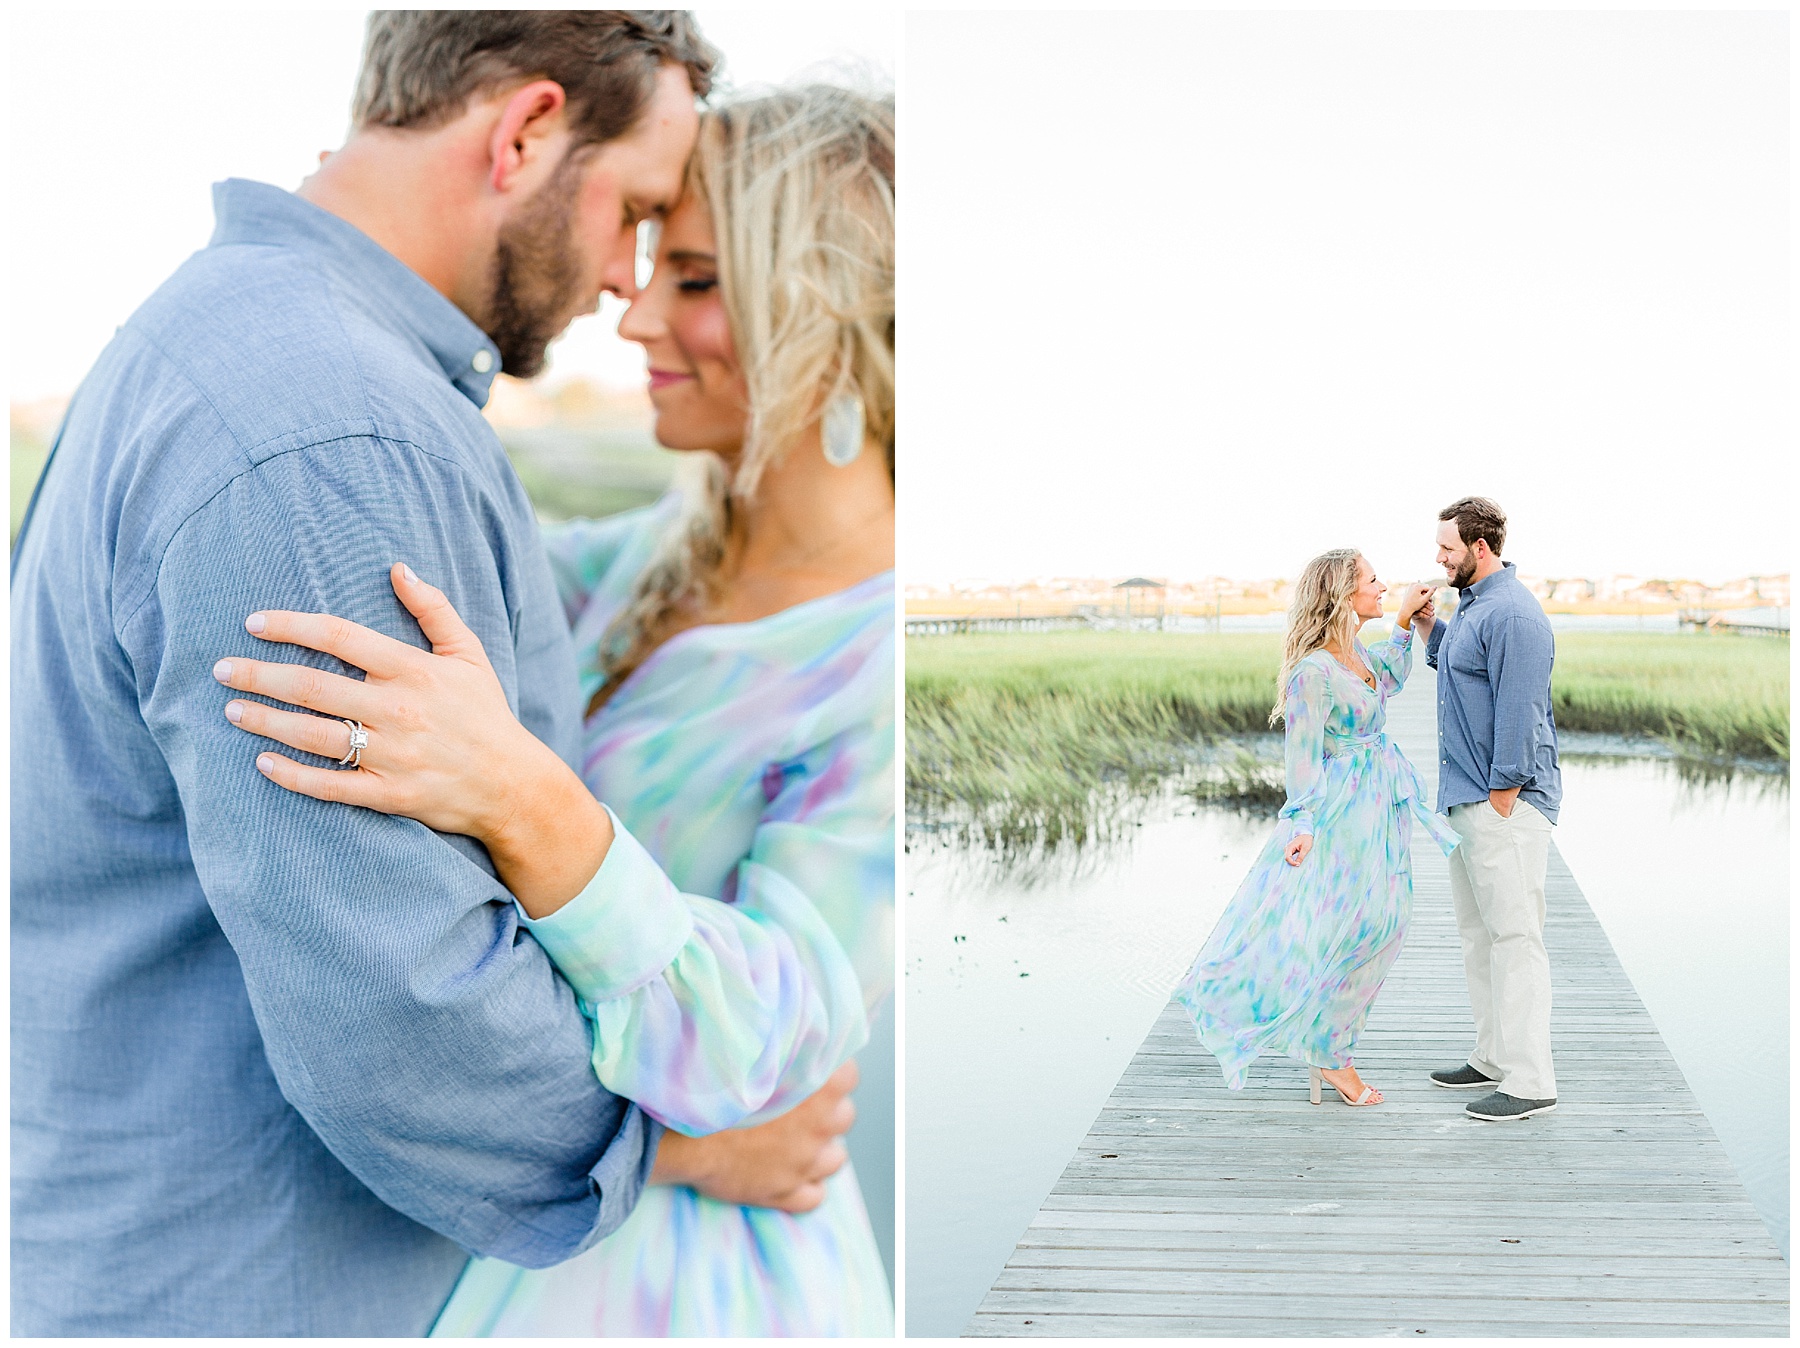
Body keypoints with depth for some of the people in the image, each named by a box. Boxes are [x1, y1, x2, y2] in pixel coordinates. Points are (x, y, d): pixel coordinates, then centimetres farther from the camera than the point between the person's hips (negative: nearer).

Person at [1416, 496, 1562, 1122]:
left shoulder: (1513, 614, -17)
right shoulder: (1472, 603, 15)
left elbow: (1519, 714, -21)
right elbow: (1451, 663, 29)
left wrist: (1502, 803, -20)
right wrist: (1425, 624, 12)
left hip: (1506, 800, -11)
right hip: (1465, 795, 11)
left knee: (1514, 935, -8)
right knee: (1478, 933, 16)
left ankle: (1530, 1081, -4)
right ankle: (1494, 1057, 26)